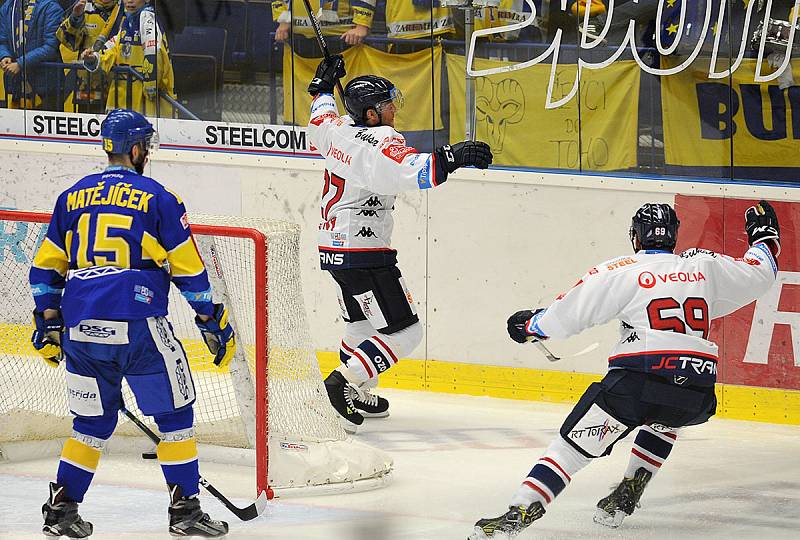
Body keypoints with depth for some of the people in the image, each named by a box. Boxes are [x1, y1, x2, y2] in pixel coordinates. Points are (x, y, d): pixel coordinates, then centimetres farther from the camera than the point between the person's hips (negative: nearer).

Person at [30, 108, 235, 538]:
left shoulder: (72, 198, 13)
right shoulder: (158, 198, 0)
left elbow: (45, 269, 15)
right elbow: (189, 270, 0)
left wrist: (49, 324, 22)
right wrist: (214, 323, 8)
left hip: (82, 327, 5)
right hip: (138, 325, -5)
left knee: (93, 420, 17)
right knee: (174, 413, 7)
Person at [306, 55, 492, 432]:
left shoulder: (337, 128, 5)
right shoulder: (379, 143, -20)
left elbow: (319, 120, 29)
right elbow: (410, 171, -38)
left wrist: (323, 88, 43)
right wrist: (450, 158, -43)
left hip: (334, 248, 10)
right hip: (364, 252, -10)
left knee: (363, 322, 26)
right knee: (403, 332, -7)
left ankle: (356, 395, 33)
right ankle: (341, 384, -14)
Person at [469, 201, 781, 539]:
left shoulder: (623, 272, 6)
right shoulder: (706, 267, 16)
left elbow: (568, 313, 5)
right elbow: (758, 274, 31)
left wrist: (529, 325, 24)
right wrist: (764, 238, 50)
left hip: (637, 383, -4)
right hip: (696, 396, 4)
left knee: (574, 443, 1)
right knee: (662, 419, 38)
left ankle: (520, 512, -15)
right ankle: (626, 497, 28)